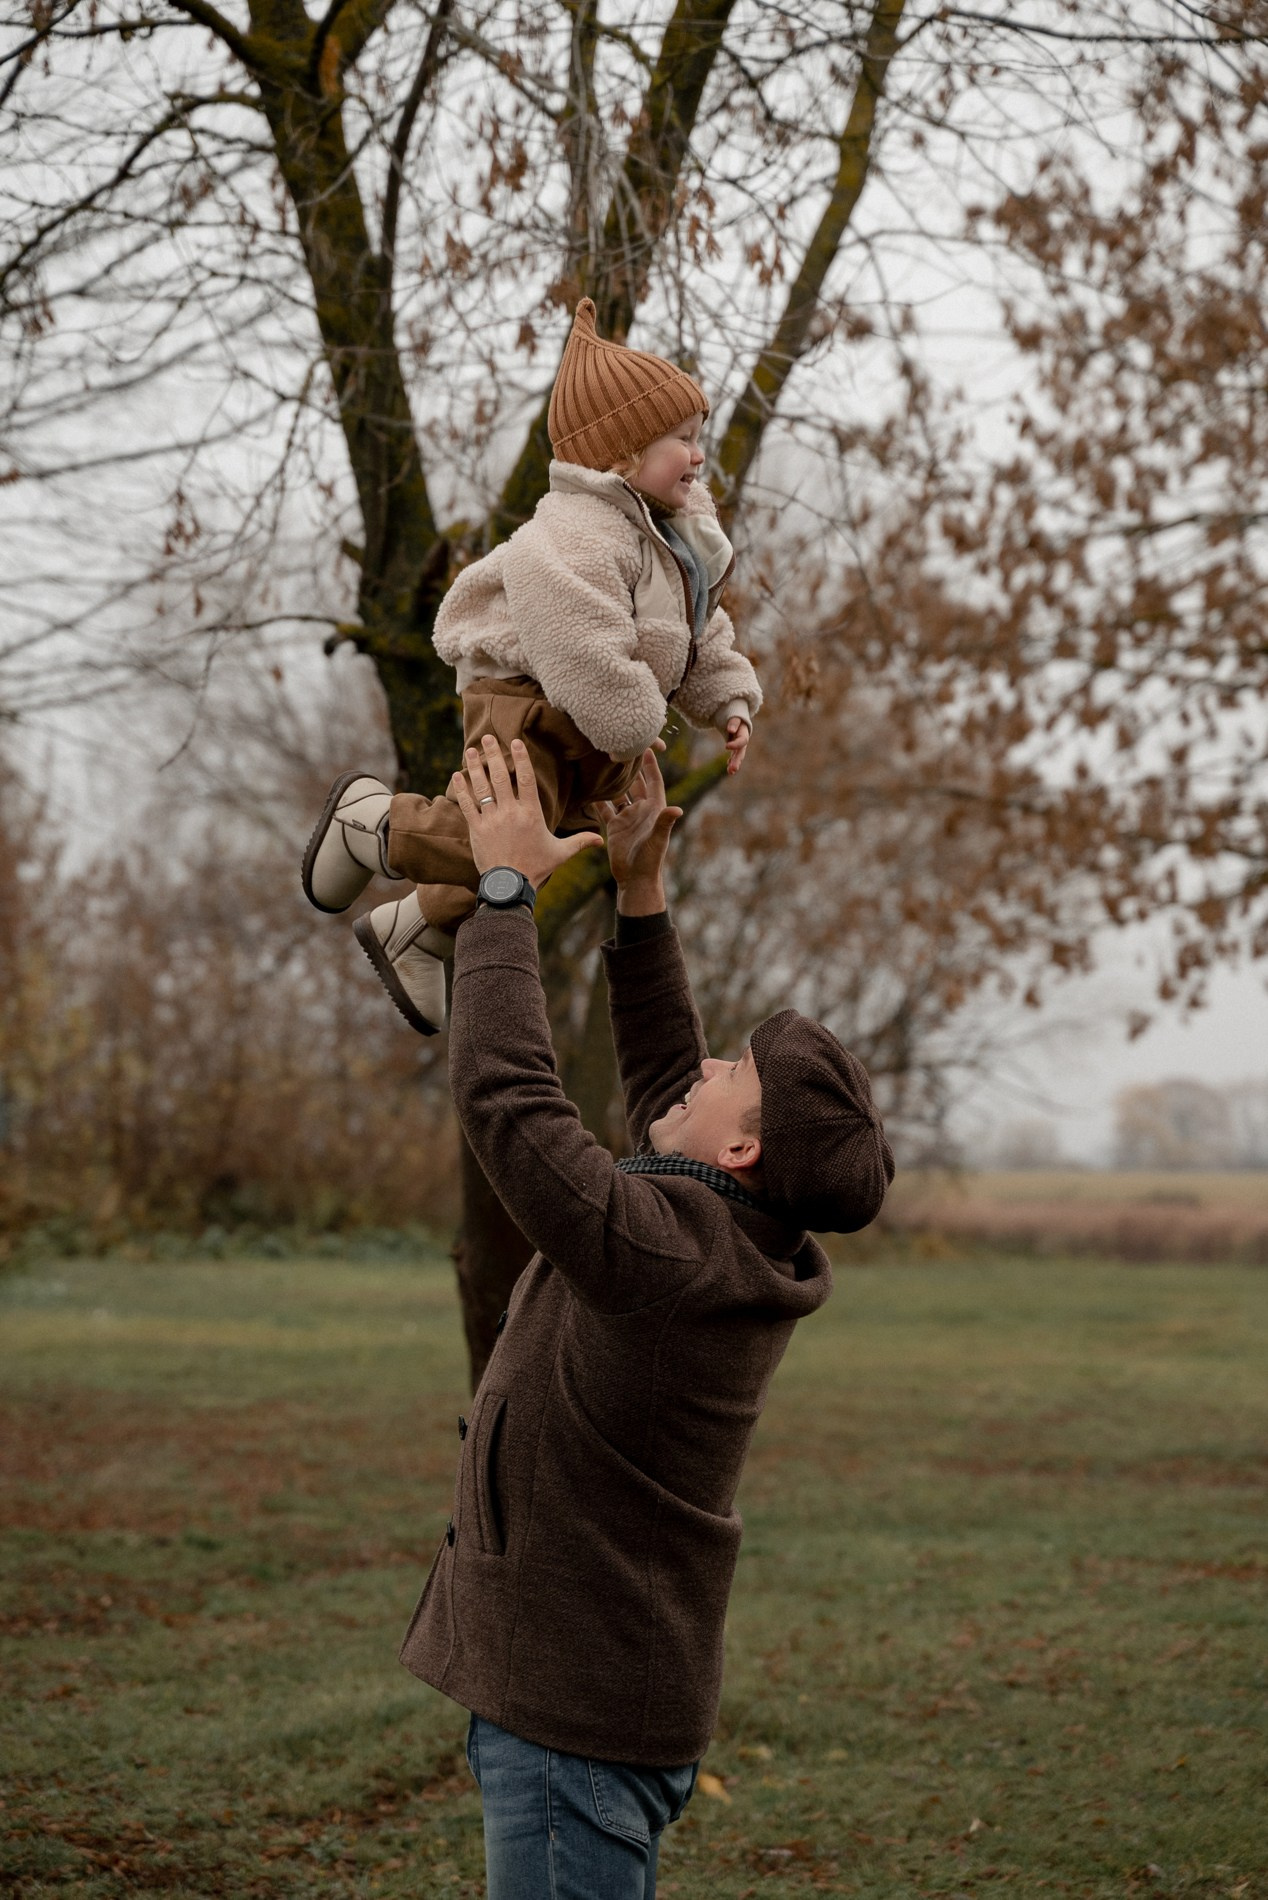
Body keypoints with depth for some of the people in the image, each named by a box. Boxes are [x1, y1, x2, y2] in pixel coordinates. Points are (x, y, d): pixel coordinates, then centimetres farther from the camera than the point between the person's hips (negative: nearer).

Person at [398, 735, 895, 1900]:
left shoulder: (654, 1245, -23)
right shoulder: (756, 1250, 2)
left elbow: (504, 1091, -24)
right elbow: (661, 1086, 16)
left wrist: (507, 889, -14)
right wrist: (640, 886, 14)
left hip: (573, 1714, -9)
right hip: (628, 1690, 9)